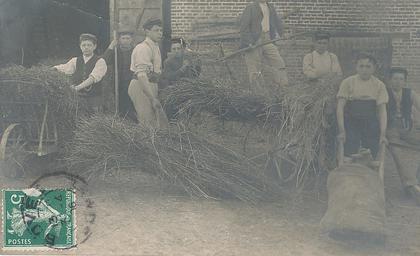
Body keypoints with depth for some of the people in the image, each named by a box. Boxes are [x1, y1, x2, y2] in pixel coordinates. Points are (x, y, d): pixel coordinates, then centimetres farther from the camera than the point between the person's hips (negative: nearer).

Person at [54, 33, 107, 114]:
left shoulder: (100, 62, -3)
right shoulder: (75, 61, 12)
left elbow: (93, 77, -18)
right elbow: (65, 68, -4)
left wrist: (78, 87, -31)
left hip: (94, 98, -3)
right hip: (78, 97, 3)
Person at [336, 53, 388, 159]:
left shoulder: (379, 85, 5)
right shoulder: (348, 82, -1)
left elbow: (382, 110, 1)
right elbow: (340, 107, -4)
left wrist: (383, 133, -9)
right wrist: (341, 131, -14)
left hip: (371, 125, 2)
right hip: (351, 123, -1)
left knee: (372, 156, -3)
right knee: (350, 156, -9)